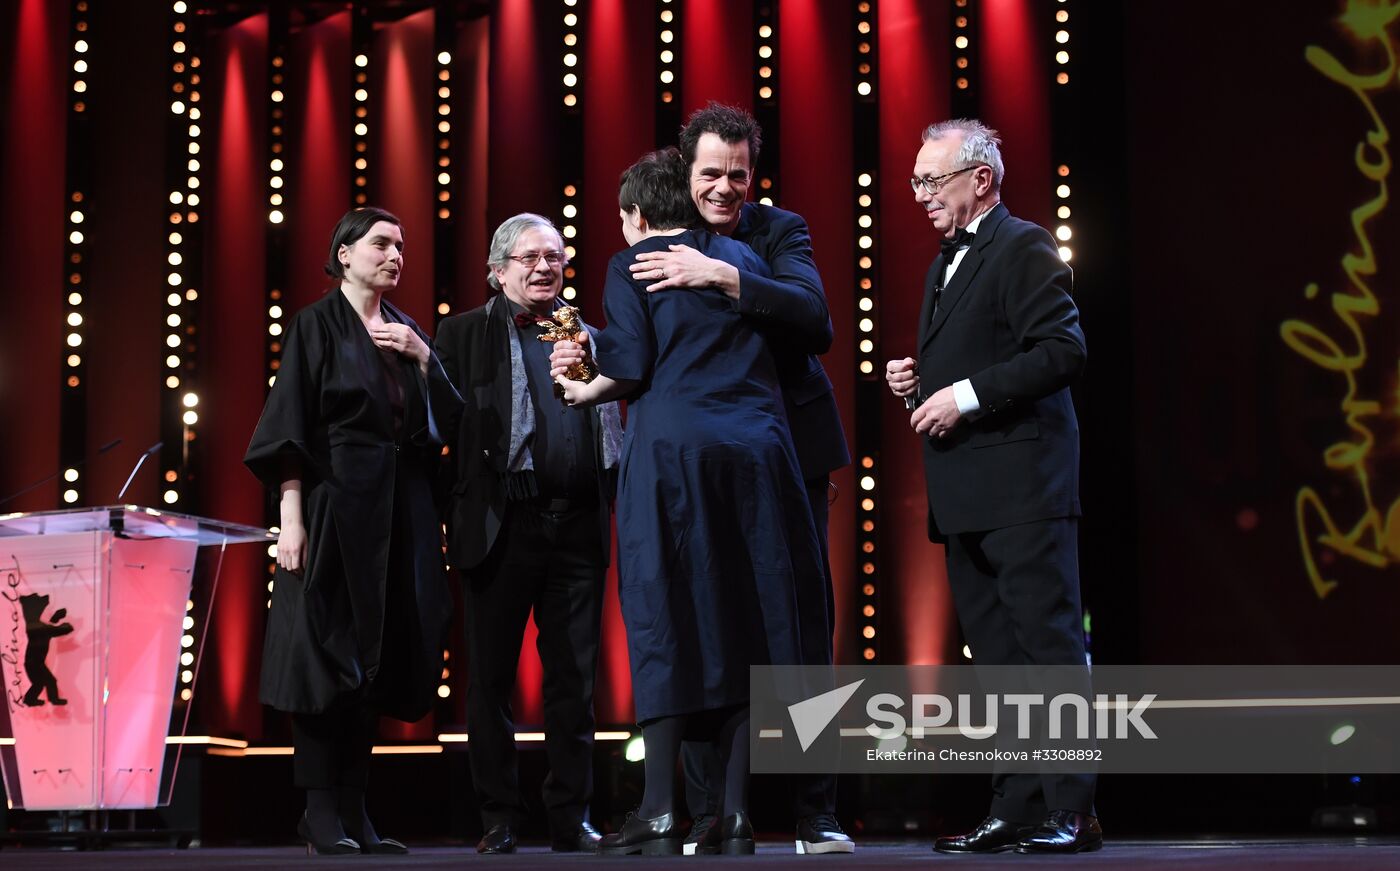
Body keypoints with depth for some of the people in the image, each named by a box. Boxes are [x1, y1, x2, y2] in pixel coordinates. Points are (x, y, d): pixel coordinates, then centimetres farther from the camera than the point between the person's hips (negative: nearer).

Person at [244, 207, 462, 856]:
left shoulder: (405, 330, 16)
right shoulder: (316, 325, 0)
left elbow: (443, 419, 12)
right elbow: (290, 425, -7)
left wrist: (424, 357, -4)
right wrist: (291, 517, -16)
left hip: (399, 509, 6)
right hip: (335, 503, -6)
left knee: (378, 654, 4)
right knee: (328, 649, -7)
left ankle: (353, 807, 9)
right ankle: (321, 812, -4)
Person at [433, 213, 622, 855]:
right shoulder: (464, 334, 6)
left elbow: (611, 434, 17)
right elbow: (445, 422, -1)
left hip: (578, 530, 3)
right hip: (502, 529, -3)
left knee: (575, 681, 5)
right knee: (492, 678, 3)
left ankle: (571, 818, 12)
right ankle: (499, 820, 11)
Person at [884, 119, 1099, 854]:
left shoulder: (1022, 247, -6)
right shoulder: (946, 265, 22)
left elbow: (1064, 349, -16)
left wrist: (966, 395, -18)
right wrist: (918, 380, 9)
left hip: (1021, 488, -9)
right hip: (965, 495, 9)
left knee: (1050, 644, -8)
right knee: (995, 657, 9)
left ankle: (1072, 811, -6)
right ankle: (1016, 809, 13)